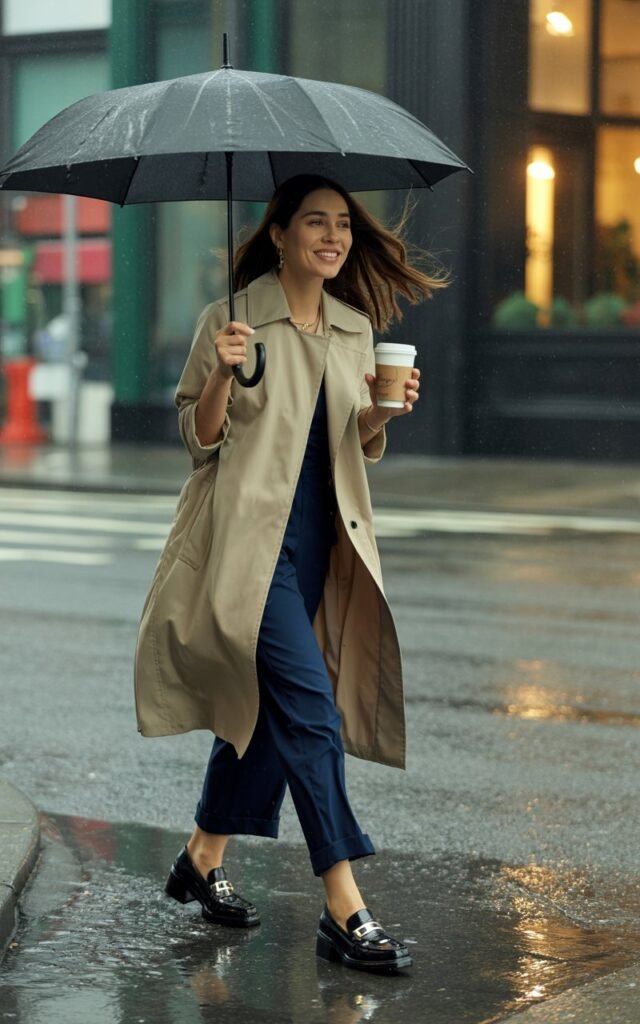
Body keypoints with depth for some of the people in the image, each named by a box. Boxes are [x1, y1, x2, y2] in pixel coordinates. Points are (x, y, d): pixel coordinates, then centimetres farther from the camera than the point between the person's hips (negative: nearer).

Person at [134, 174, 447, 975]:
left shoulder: (356, 328, 11)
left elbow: (362, 448, 15)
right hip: (251, 533, -6)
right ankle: (345, 913, -13)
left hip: (318, 536, 7)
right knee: (311, 708, -14)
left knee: (260, 704, 13)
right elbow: (197, 437, -4)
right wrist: (222, 375, -22)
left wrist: (383, 410, -6)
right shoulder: (231, 319, -5)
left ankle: (202, 862, 31)